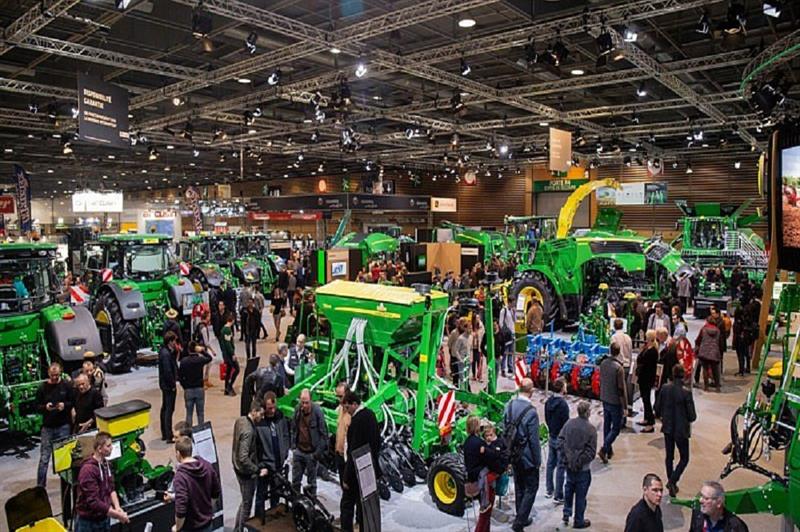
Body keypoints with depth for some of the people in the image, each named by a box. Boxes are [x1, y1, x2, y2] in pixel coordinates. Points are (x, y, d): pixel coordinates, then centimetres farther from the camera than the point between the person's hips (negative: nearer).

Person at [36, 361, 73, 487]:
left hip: (63, 426, 0)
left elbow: (73, 403, 4)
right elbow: (37, 406, 3)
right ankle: (40, 486, 9)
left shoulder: (66, 386, 0)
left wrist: (65, 405, -17)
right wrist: (45, 407, -17)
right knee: (44, 458, 2)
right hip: (47, 427, 0)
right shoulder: (42, 388, 1)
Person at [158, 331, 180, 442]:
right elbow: (168, 372, -25)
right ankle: (169, 436, 1)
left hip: (164, 384, 10)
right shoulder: (166, 354, -24)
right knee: (169, 410, -4)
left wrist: (176, 351, -2)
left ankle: (164, 434, 27)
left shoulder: (164, 350, 5)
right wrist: (173, 385, -15)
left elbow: (173, 363, 10)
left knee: (165, 408, 16)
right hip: (168, 385, -10)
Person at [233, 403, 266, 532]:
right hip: (246, 472, -9)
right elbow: (244, 458, -34)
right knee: (247, 504, 9)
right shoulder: (248, 431, -30)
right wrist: (258, 470, -28)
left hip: (239, 468, 9)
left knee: (245, 502, 24)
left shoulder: (240, 420, -2)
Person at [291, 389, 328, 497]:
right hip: (299, 451, 4)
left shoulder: (317, 411, -14)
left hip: (311, 453, -4)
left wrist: (319, 451, -12)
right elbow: (294, 430, 12)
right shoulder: (297, 410, -1)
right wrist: (293, 446, 6)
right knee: (295, 481, 11)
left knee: (311, 482, 8)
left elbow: (323, 433, -10)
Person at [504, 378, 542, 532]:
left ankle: (522, 519, 33)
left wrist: (508, 450, 15)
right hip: (528, 458, -6)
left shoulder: (509, 405, -6)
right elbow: (534, 440, -19)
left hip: (513, 456, 6)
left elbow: (505, 430, 3)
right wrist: (538, 460, -6)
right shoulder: (531, 412, -25)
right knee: (531, 489, 10)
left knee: (519, 488, 20)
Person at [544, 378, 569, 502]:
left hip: (552, 437, 7)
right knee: (560, 467, 2)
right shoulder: (563, 404, -24)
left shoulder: (548, 401, 0)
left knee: (550, 464, 17)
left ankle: (549, 490, 28)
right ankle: (558, 496, 8)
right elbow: (566, 423, -19)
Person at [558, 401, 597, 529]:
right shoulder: (591, 429, -20)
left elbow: (560, 441, -3)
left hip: (569, 464, 4)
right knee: (580, 494, 11)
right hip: (582, 468, -4)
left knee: (569, 489, 25)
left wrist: (565, 457, 4)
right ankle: (579, 521, 24)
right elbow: (591, 452, -17)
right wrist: (582, 461, -2)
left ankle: (566, 514, 31)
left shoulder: (569, 423, -8)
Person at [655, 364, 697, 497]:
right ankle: (672, 480, -5)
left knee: (669, 456, 19)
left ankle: (670, 482, 29)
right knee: (684, 458, 11)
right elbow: (692, 416, -15)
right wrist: (687, 418, 7)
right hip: (681, 430, -4)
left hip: (667, 428, 4)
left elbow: (658, 409, -1)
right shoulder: (686, 393, -20)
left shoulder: (665, 389, -9)